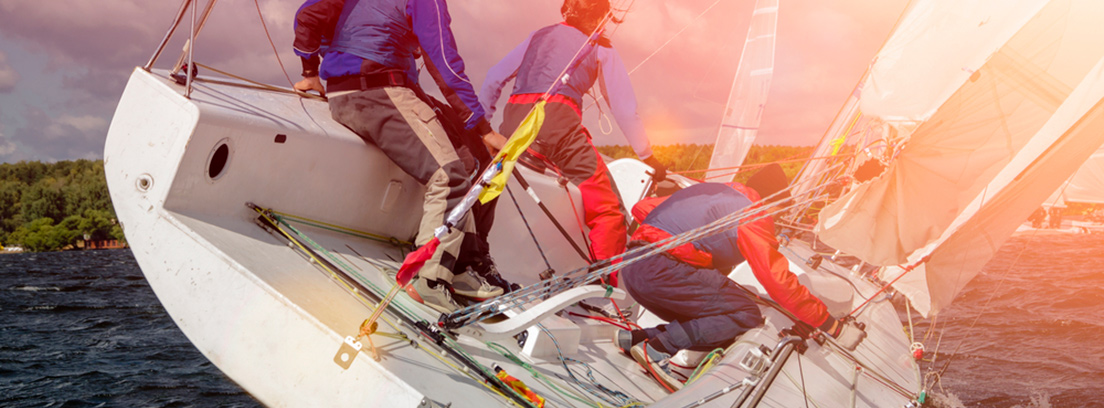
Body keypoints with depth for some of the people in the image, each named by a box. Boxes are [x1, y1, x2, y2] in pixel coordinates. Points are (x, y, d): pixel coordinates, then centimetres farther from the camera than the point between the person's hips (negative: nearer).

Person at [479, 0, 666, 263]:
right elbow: (623, 106, 17)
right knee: (606, 210, -2)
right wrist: (648, 157, 23)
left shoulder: (540, 35, 30)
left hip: (513, 121, 5)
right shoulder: (601, 48, 19)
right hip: (557, 120, -4)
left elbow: (494, 79, 29)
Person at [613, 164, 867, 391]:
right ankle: (657, 349, -11)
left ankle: (634, 338, 7)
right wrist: (833, 326, 4)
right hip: (661, 270, -9)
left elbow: (642, 209, 28)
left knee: (712, 329, 17)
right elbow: (781, 283, -3)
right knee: (746, 315, -5)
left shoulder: (709, 193, 24)